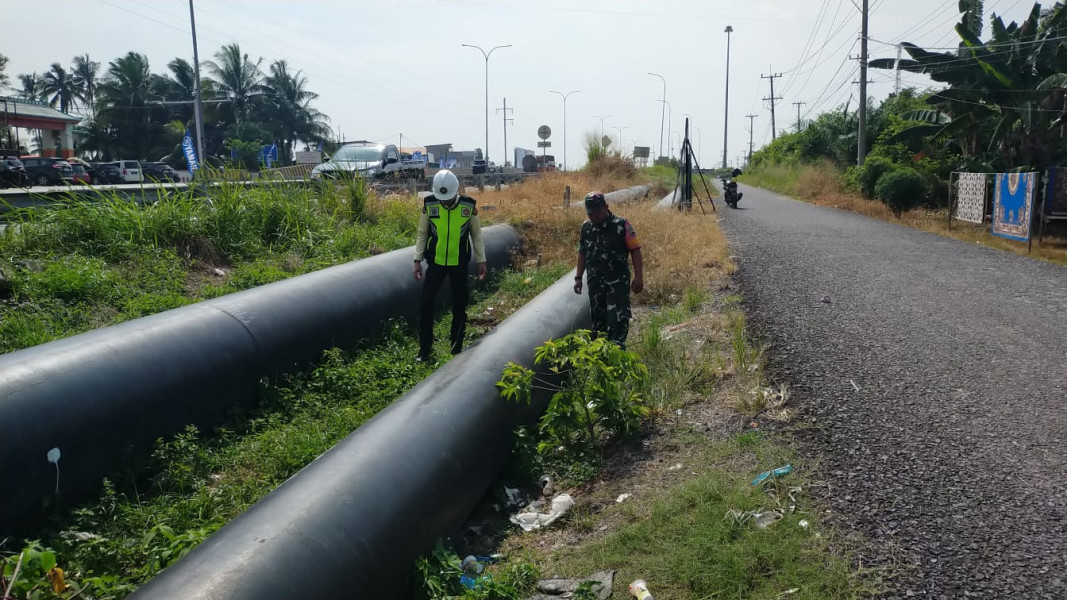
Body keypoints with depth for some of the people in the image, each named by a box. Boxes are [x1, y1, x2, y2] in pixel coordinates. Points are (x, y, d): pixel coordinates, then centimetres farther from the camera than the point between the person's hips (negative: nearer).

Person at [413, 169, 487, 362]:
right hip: (435, 262, 0)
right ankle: (425, 348, 7)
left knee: (459, 306, 6)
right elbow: (422, 234, 2)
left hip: (459, 264, 0)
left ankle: (457, 346, 21)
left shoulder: (469, 206, -8)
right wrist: (417, 260, -1)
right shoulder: (429, 205, -8)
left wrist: (481, 261, 5)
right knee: (426, 303, -4)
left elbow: (476, 235, 4)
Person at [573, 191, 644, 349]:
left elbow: (635, 251, -7)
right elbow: (582, 253, 19)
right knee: (598, 318, 12)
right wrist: (578, 278, 17)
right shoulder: (586, 227, 9)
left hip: (618, 282, -5)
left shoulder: (621, 225, -7)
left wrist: (638, 277, -13)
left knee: (618, 319, -10)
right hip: (595, 282, 5)